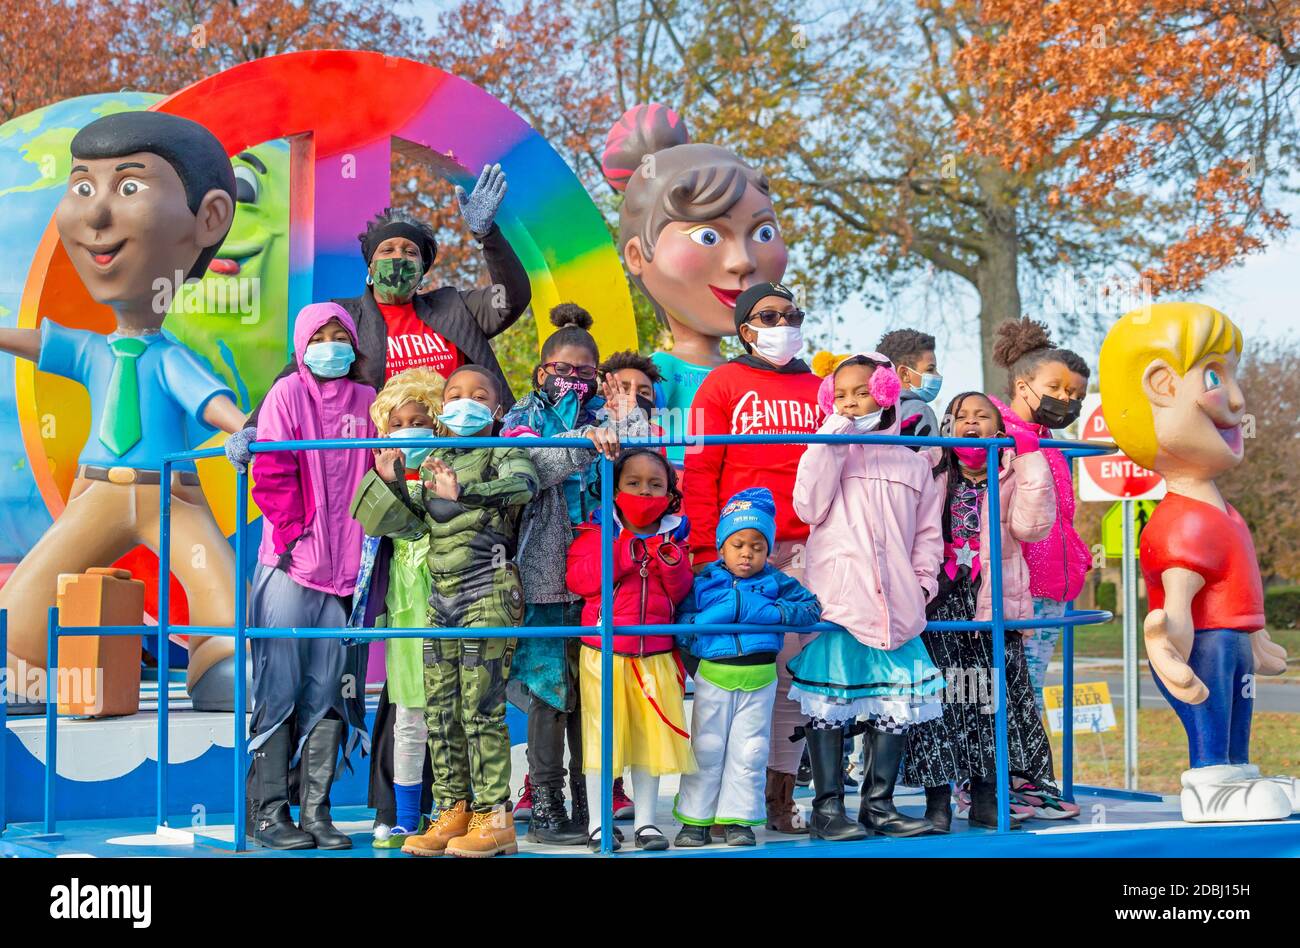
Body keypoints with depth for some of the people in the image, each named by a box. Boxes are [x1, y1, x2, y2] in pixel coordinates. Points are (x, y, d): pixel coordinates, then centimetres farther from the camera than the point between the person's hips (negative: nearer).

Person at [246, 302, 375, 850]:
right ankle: (268, 812, 2)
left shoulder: (366, 400, 12)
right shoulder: (288, 394, 2)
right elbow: (271, 472, -4)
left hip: (345, 567, 4)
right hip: (291, 564, -4)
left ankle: (316, 812, 8)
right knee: (281, 686, -2)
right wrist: (293, 534, -10)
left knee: (330, 690, 4)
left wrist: (366, 545, 2)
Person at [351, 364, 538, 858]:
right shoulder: (433, 460, 18)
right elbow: (413, 524, 14)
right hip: (441, 594, 7)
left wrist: (462, 492, -33)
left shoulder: (503, 453, 0)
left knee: (481, 706, -9)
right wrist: (388, 483, -3)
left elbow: (524, 483, -23)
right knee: (439, 709, 6)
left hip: (487, 593, -7)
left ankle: (494, 818, -5)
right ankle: (453, 812, 14)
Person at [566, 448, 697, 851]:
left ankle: (646, 821, 17)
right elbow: (578, 578, -13)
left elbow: (680, 593, 5)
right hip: (603, 652, -3)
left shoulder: (673, 537, 8)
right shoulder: (596, 532, -1)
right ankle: (598, 822, 10)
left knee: (651, 734, 7)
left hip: (655, 654, 3)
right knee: (603, 732, 0)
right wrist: (623, 553, -17)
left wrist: (671, 561, -13)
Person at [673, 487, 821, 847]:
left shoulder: (776, 583, 3)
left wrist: (777, 612, -15)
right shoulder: (704, 582, 2)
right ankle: (695, 819, 13)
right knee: (705, 748, 5)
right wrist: (706, 620, -19)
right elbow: (681, 622, -3)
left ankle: (737, 818, 14)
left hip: (760, 678, 1)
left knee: (749, 751, 4)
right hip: (714, 676, -1)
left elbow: (812, 608, -2)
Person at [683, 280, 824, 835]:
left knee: (794, 671, 0)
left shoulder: (817, 389, 18)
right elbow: (700, 471, 1)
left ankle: (780, 795, 5)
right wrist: (706, 551, -7)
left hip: (805, 553, 3)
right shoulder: (723, 384, 7)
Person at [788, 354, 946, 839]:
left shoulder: (912, 463, 14)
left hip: (896, 604, 3)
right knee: (827, 705, -4)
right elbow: (810, 506, -10)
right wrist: (832, 439, -8)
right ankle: (828, 806, 2)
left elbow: (928, 531, 18)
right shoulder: (830, 453, 7)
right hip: (836, 600, -3)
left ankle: (879, 804, 13)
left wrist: (922, 581, 4)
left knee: (896, 705, 4)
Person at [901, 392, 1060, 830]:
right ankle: (937, 798, 1)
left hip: (991, 601, 0)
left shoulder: (1012, 478, 8)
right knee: (938, 696, -5)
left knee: (991, 695, 2)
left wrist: (1029, 461, -10)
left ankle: (985, 796, 12)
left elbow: (1032, 526, -10)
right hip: (940, 600, 0)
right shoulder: (931, 474, 11)